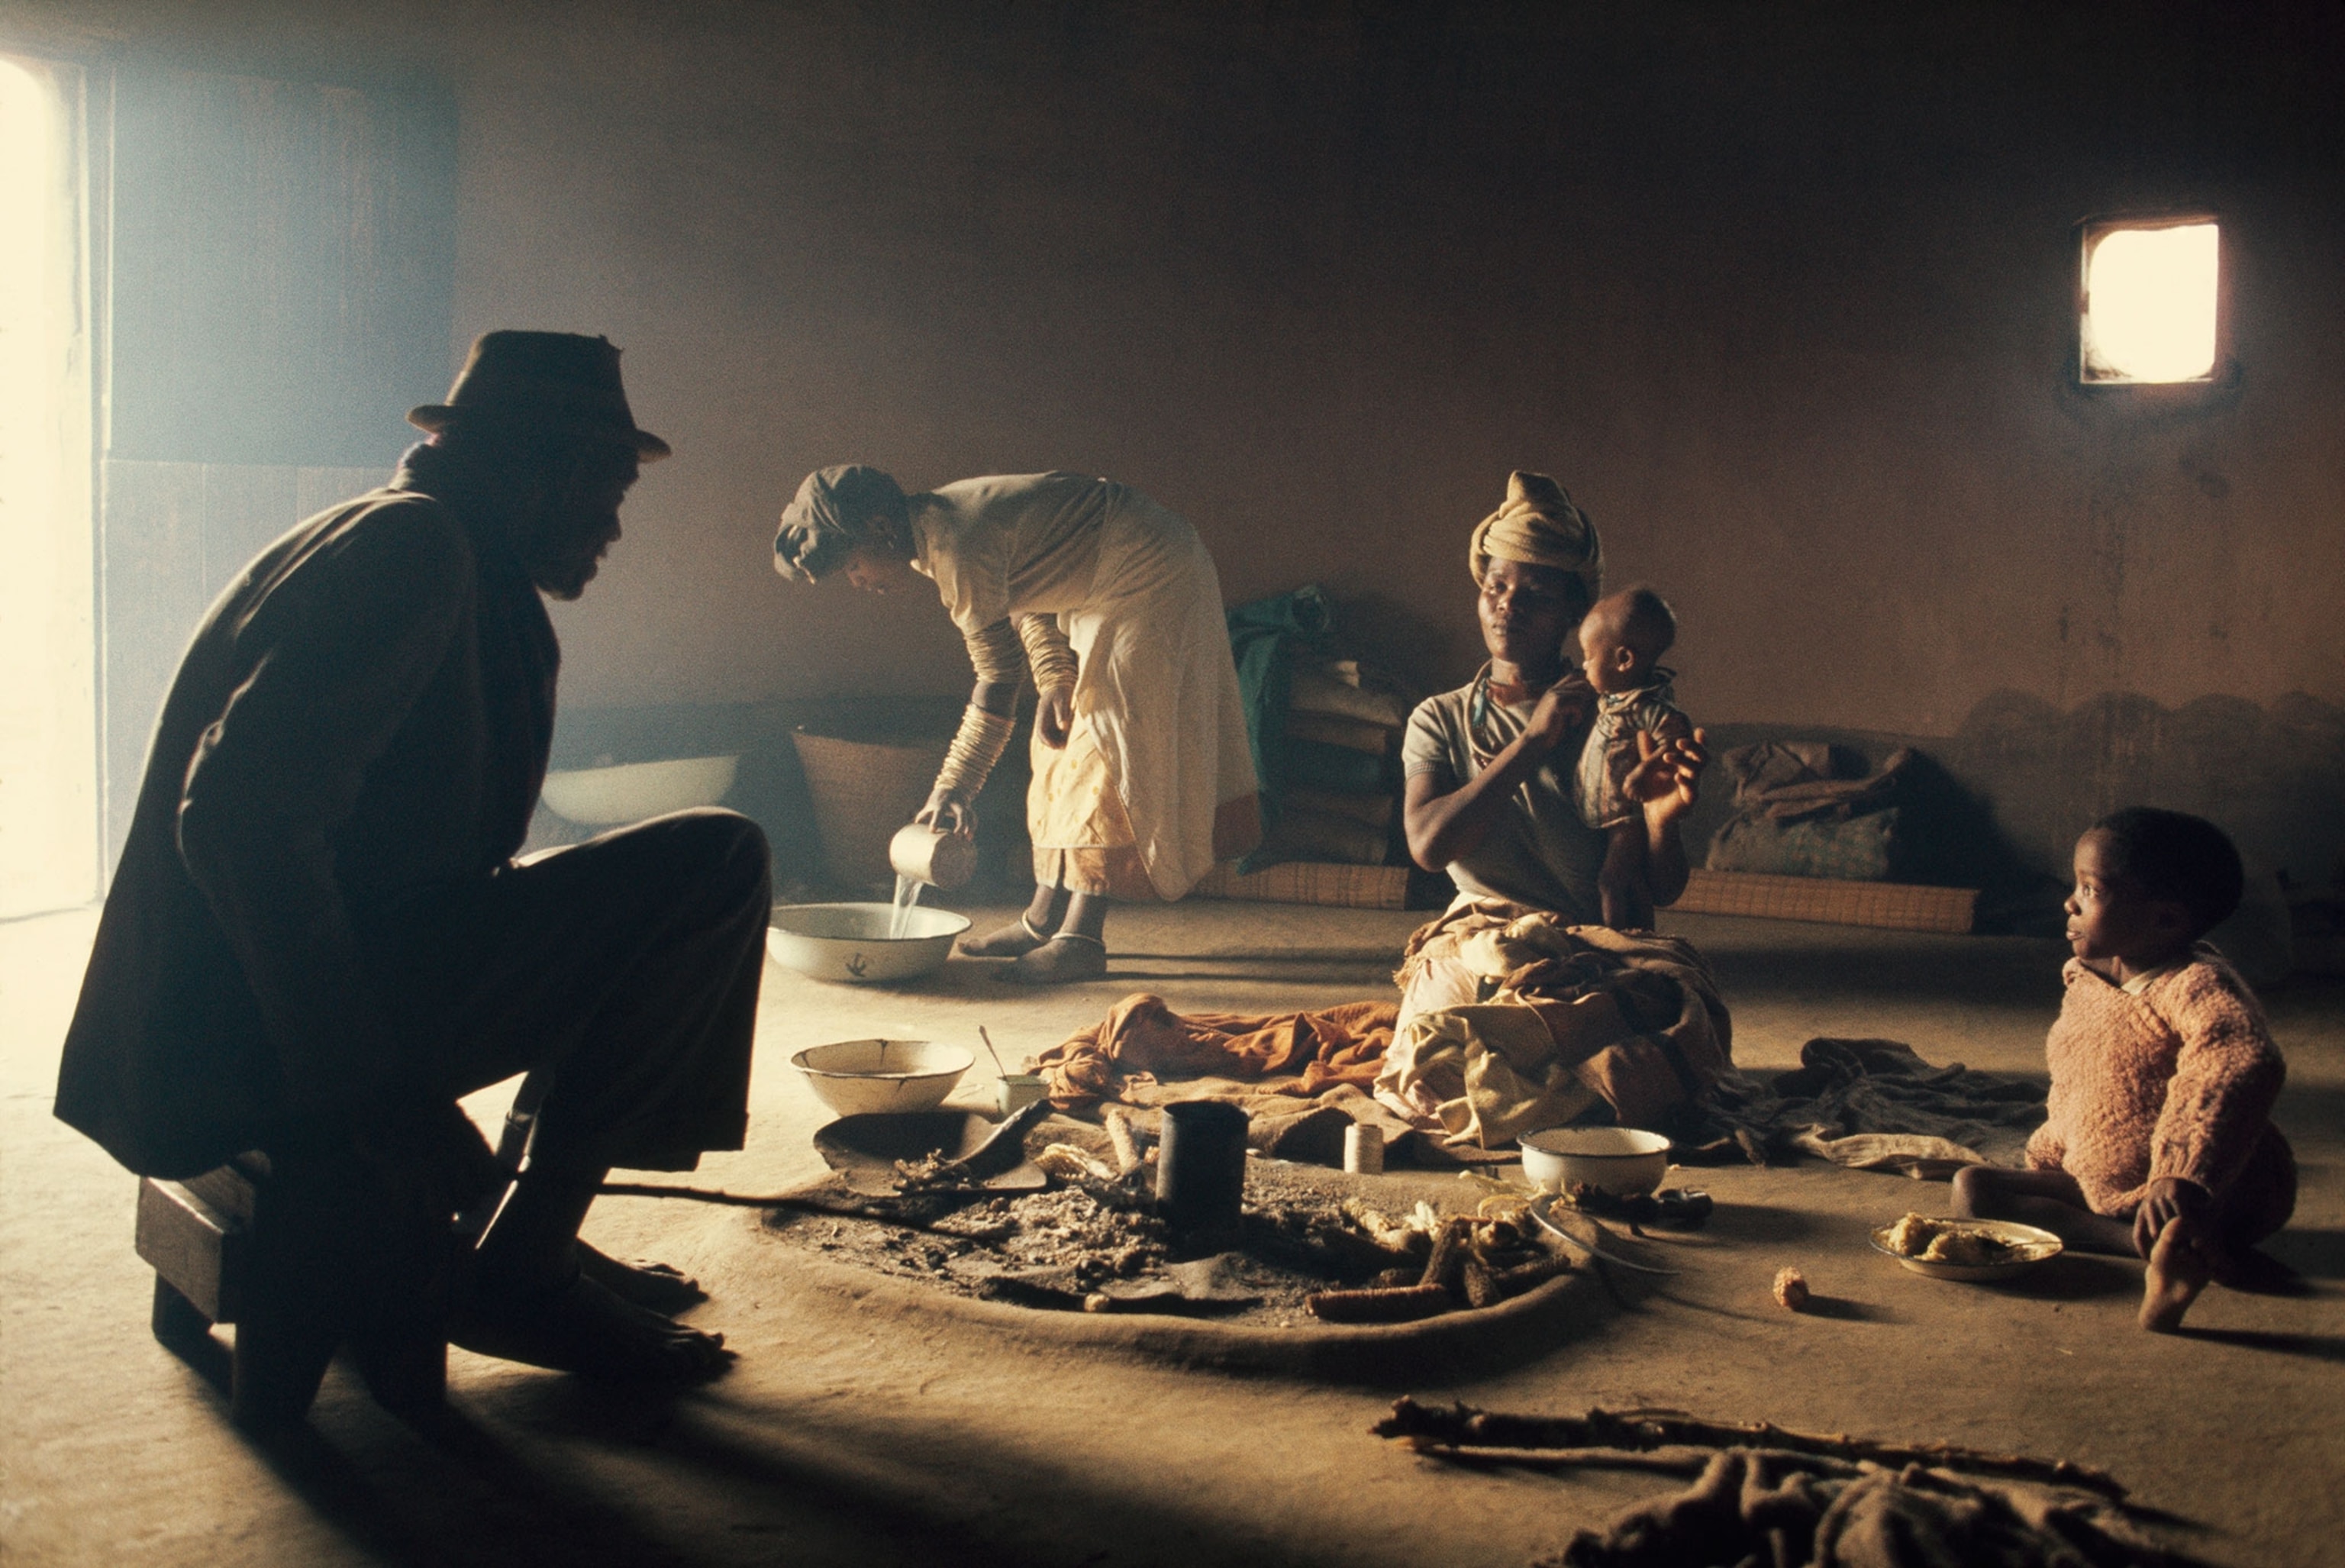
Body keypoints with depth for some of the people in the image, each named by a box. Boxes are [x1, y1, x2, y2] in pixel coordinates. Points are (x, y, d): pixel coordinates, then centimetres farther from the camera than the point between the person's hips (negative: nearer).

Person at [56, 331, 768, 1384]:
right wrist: (368, 1095, -22)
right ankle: (523, 1264, -7)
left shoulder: (431, 554, 19)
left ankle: (528, 1243, 20)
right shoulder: (411, 546, -12)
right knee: (717, 862, -14)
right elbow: (241, 822, -24)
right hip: (250, 1048, -11)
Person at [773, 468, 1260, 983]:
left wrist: (952, 789, -20)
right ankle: (1045, 920, 14)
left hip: (1150, 573, -10)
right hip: (1104, 584, 10)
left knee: (1101, 743, -12)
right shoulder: (934, 526, 1)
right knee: (1061, 744, 10)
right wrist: (1055, 678, -4)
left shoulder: (959, 545, -28)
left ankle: (1082, 939, -11)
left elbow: (999, 681, -25)